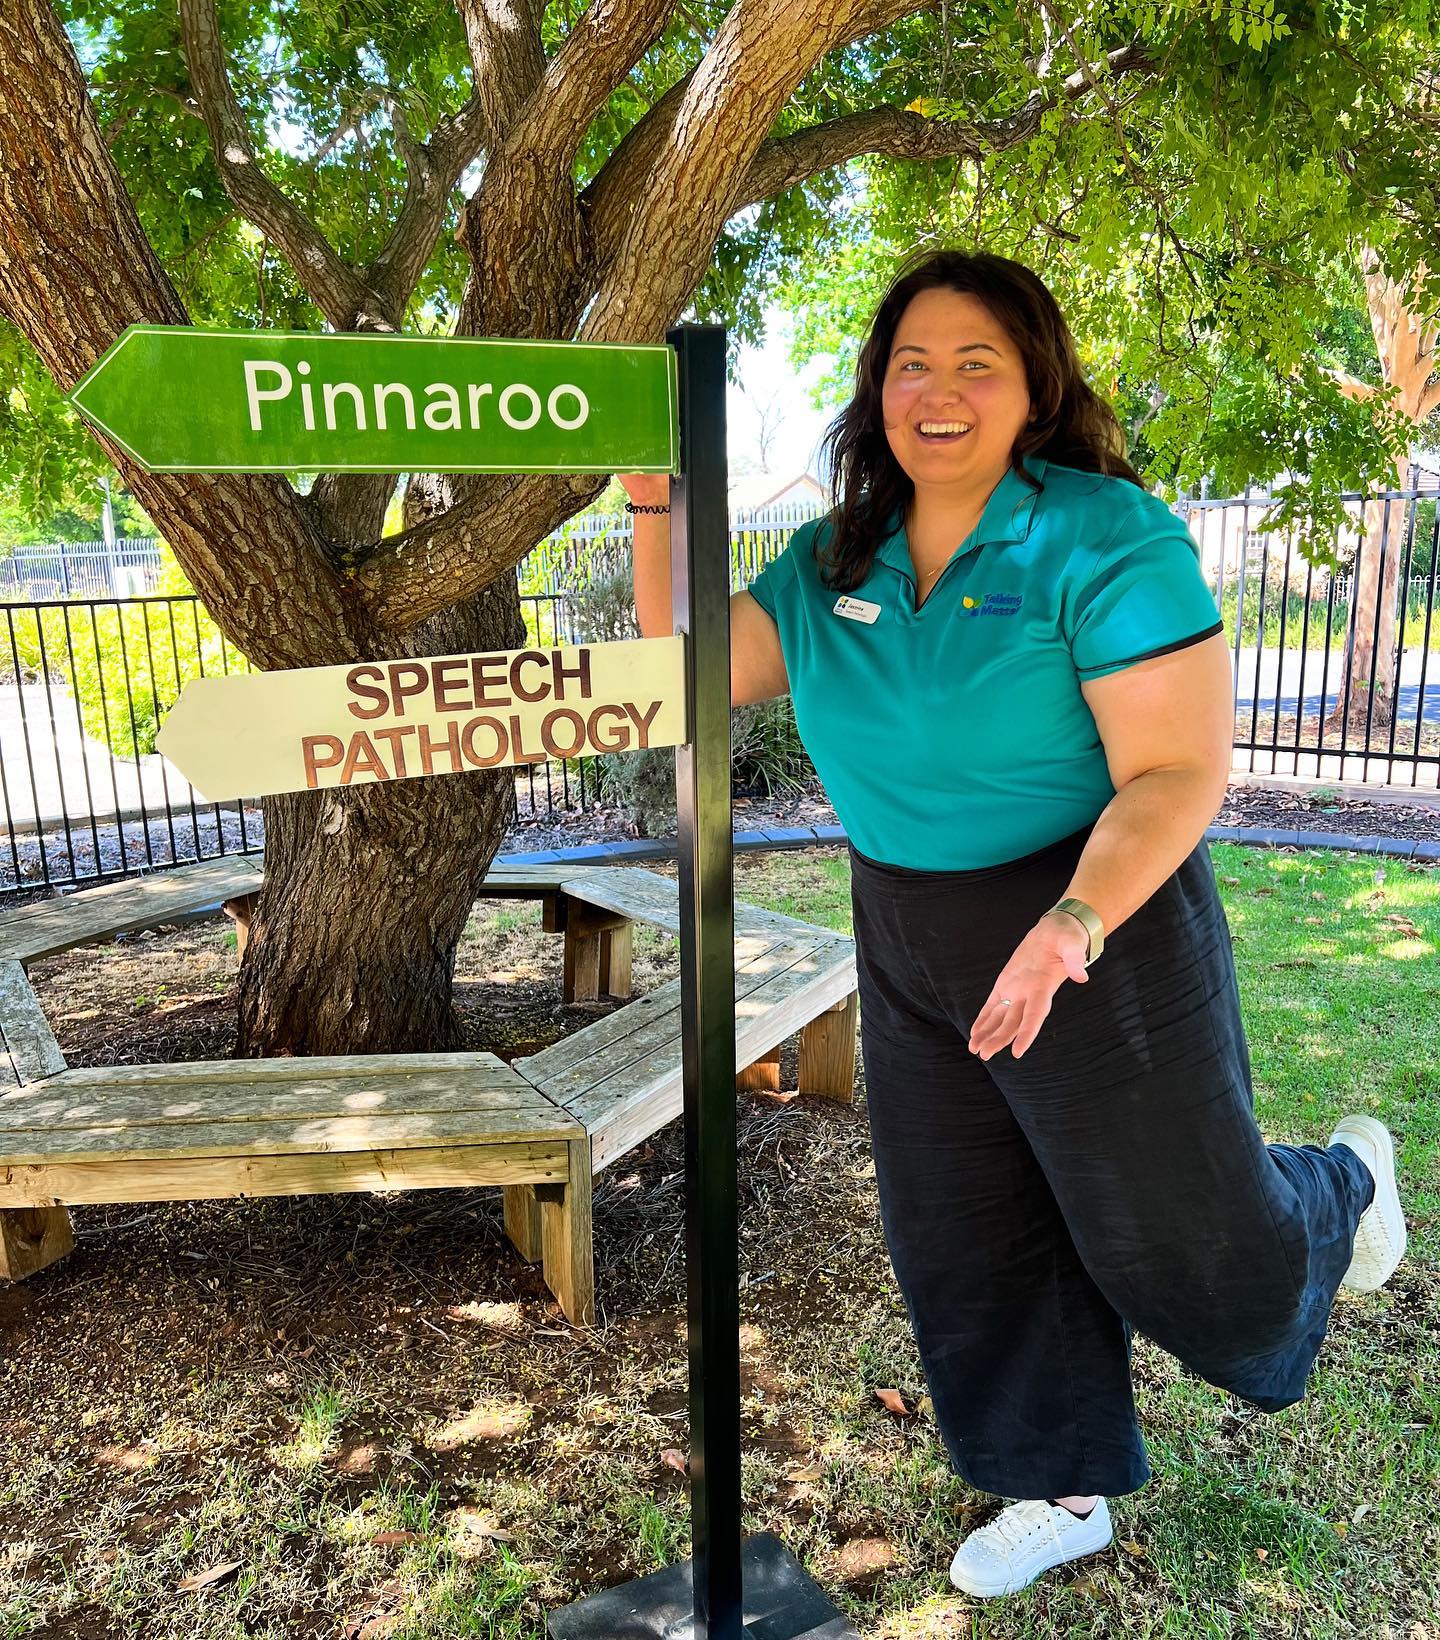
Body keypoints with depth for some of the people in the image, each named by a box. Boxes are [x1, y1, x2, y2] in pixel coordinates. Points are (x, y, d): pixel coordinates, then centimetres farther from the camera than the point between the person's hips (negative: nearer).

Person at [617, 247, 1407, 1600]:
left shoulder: (1105, 538, -17)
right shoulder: (835, 563, 1)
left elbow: (1178, 774, -21)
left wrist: (1072, 928, -36)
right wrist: (654, 502, -6)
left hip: (1101, 926, -5)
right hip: (910, 946, 6)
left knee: (1175, 1235, 11)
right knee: (968, 1239, 15)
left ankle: (1340, 1191, 46)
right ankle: (1061, 1489, 39)